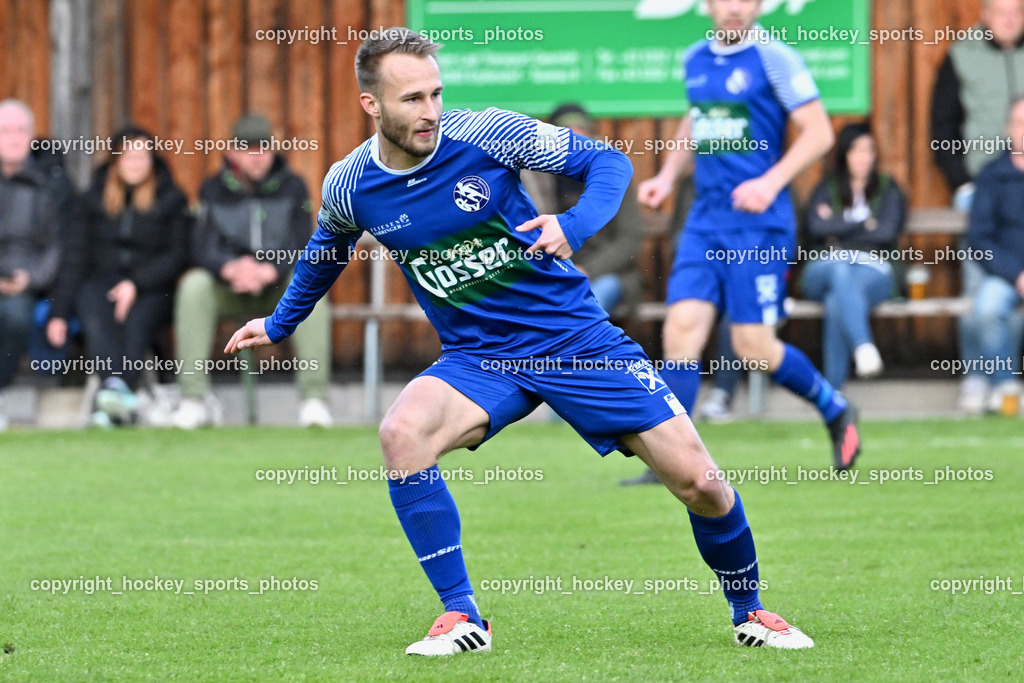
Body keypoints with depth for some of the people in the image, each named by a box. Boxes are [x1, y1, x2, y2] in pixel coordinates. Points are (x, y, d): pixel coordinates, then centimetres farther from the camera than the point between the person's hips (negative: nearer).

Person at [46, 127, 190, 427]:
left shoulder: (172, 200, 9)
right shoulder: (94, 199, 14)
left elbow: (177, 255, 1)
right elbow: (74, 257, 9)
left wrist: (137, 283, -16)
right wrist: (59, 311, -3)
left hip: (151, 289, -1)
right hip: (100, 281, 1)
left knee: (136, 320, -36)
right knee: (94, 313, -35)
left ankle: (112, 401, -55)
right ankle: (116, 385, -57)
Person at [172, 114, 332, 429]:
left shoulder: (292, 188, -1)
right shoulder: (214, 191, 0)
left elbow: (301, 249, -10)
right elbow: (202, 250, -11)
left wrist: (269, 271, -32)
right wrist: (230, 269, -35)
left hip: (279, 285, -1)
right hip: (228, 288, 1)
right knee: (194, 285, -30)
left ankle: (314, 399, -31)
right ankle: (194, 399, -28)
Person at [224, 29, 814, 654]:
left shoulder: (487, 134, -15)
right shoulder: (348, 187, -6)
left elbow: (605, 161, -5)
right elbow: (327, 250, 19)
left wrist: (576, 224, -24)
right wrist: (279, 325, 31)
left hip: (579, 339, -2)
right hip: (479, 361, 2)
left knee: (700, 484, -8)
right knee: (402, 433, -29)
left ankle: (750, 612, 22)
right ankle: (462, 618, -17)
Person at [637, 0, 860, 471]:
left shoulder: (773, 58, -7)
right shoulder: (695, 60, 11)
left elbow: (818, 132, -9)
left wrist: (771, 183, -19)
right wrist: (667, 177, 15)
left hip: (759, 222, -5)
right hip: (705, 219, 5)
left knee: (753, 346, -5)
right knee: (682, 327, -8)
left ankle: (835, 410, 21)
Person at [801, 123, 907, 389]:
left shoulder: (888, 191, 19)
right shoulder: (826, 190, 20)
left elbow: (887, 232, -1)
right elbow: (817, 227, -1)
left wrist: (838, 228, 3)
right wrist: (865, 225, 1)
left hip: (873, 270, -1)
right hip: (825, 268, 1)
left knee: (837, 302, -37)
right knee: (841, 272, -40)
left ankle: (832, 389, -45)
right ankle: (863, 346, -62)